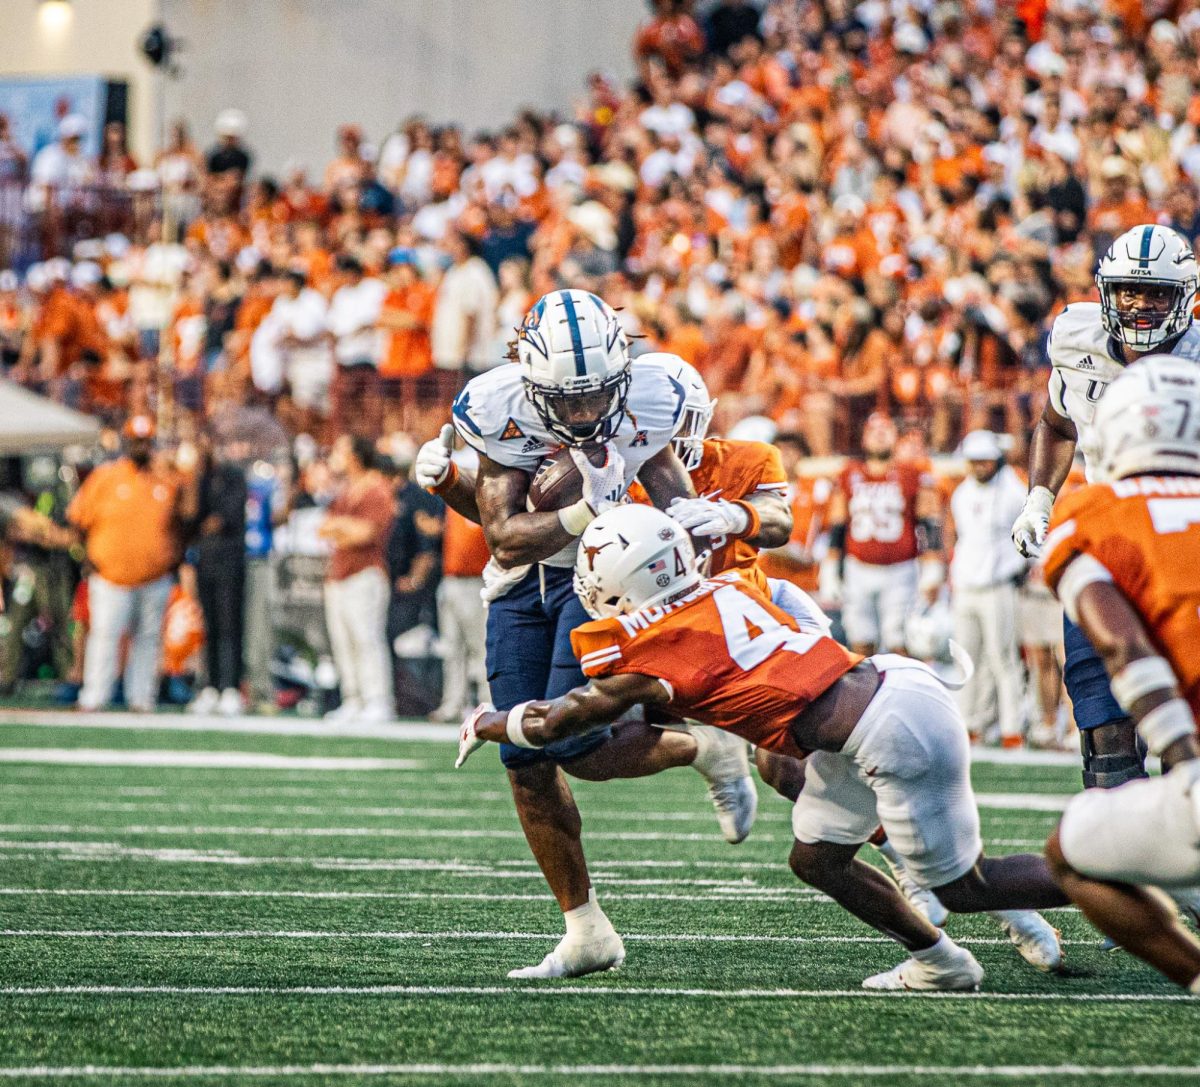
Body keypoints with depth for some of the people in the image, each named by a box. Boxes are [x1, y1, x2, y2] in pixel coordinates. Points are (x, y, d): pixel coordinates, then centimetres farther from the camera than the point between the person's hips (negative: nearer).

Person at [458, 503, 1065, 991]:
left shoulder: (651, 655, -9)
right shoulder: (727, 587, 10)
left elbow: (555, 723, 5)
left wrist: (485, 724, 22)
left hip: (896, 734, -8)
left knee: (964, 889, 5)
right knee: (816, 859, 18)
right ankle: (940, 963, 27)